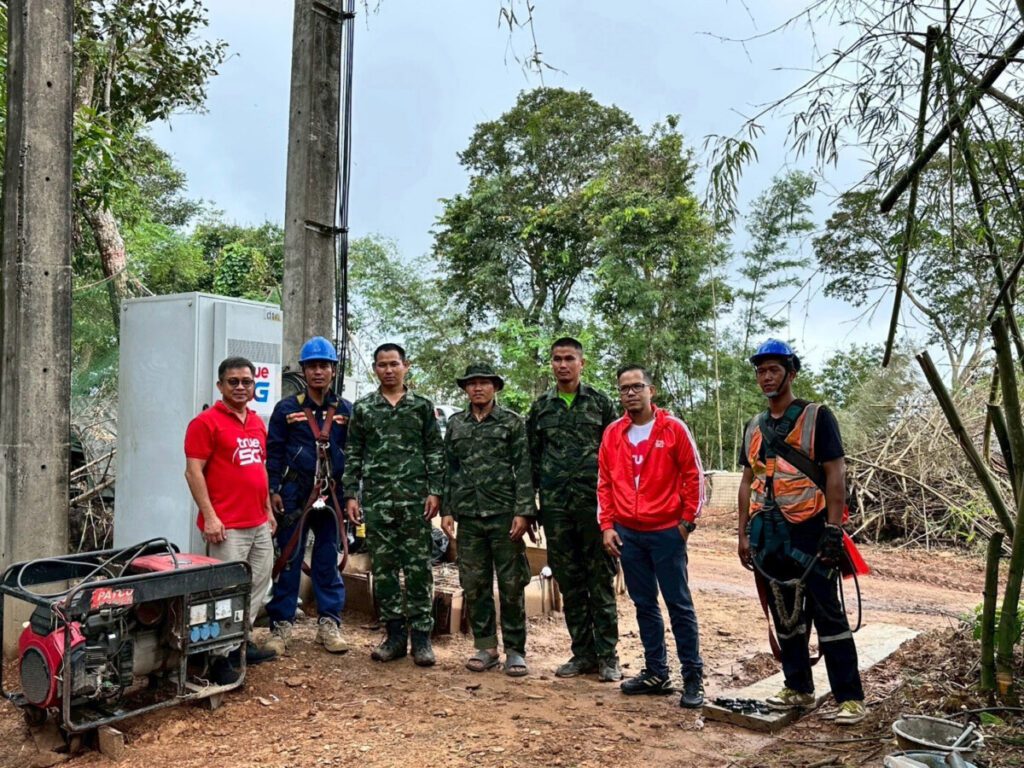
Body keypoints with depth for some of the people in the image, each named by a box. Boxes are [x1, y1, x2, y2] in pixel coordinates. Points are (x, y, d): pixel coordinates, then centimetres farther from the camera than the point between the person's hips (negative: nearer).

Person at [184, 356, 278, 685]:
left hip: (259, 524, 8)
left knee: (258, 584, 15)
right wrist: (209, 516, -18)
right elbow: (193, 472, -12)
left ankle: (242, 642, 28)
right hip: (227, 526, -8)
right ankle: (219, 658, 7)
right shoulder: (206, 422, -9)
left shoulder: (257, 422, 14)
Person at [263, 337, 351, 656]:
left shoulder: (346, 410, 8)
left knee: (328, 561, 8)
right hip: (294, 494, -1)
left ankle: (329, 624, 17)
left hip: (333, 495, 2)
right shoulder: (286, 409, 3)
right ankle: (281, 625, 12)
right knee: (288, 560, 3)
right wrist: (273, 491, -5)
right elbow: (274, 452, 2)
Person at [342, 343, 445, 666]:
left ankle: (421, 637, 8)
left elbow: (435, 452, 4)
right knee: (383, 568, 6)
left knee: (418, 567, 0)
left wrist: (435, 491, -5)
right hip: (376, 500, 2)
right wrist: (351, 495, 2)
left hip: (415, 498, -1)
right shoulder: (362, 408, 9)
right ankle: (395, 634, 16)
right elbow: (352, 455, 9)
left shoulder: (422, 406, 6)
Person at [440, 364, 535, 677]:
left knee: (511, 584, 2)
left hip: (504, 514, -3)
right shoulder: (455, 425, 12)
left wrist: (523, 512, -11)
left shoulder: (512, 422, 1)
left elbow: (524, 469, -3)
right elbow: (449, 470, 13)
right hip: (468, 516, 3)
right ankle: (485, 647, 19)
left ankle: (515, 650, 12)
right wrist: (446, 510, 6)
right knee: (474, 585, 7)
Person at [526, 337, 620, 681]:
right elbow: (533, 458, 12)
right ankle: (582, 653, 19)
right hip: (555, 507, 3)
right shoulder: (540, 407, 10)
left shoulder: (600, 403, 4)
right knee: (569, 582, 8)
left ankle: (607, 655, 10)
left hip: (594, 503, -3)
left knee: (601, 581, 0)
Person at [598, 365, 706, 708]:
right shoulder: (613, 434, 7)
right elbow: (605, 483, 10)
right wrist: (607, 525, 4)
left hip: (666, 531, -4)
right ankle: (656, 672, 23)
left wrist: (687, 520, -3)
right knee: (644, 605, 12)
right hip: (627, 534, 4)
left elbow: (693, 476, -2)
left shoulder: (673, 428, -4)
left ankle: (693, 677, 10)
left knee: (679, 604, 1)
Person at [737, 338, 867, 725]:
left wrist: (833, 528, -15)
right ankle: (798, 687, 24)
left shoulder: (816, 416, -3)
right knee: (784, 616, 12)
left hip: (809, 532, -6)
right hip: (768, 535, 6)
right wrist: (744, 533, 11)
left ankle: (850, 697, 5)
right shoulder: (754, 426, 14)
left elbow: (835, 473, -8)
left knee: (827, 614, -3)